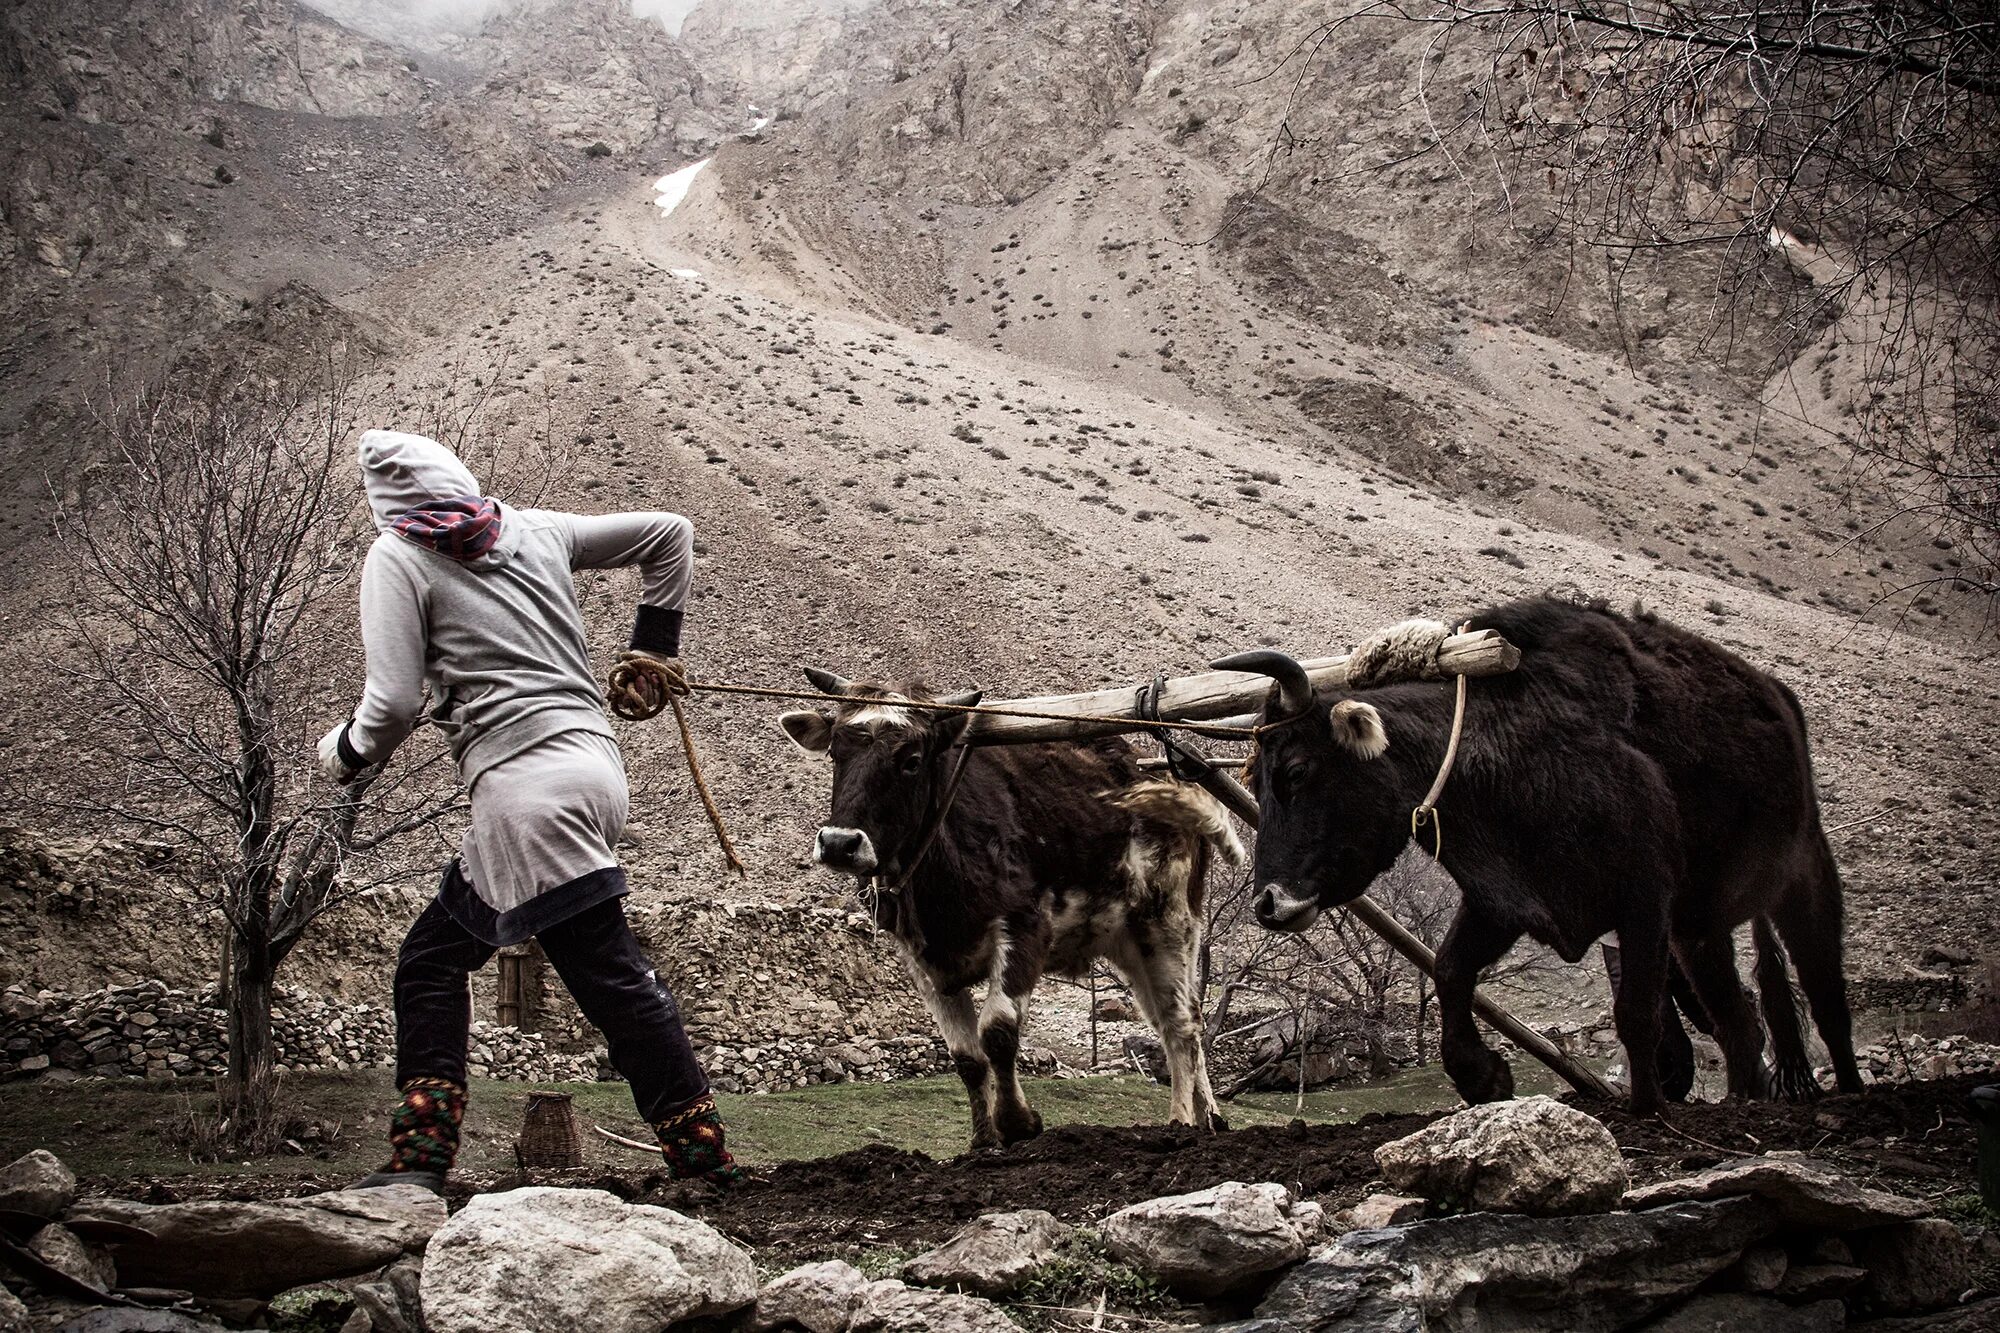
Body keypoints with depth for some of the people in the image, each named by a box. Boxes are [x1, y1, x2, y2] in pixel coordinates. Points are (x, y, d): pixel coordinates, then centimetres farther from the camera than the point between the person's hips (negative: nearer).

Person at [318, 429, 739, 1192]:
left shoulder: (398, 557, 1)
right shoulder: (534, 529, 18)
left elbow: (393, 704, -7)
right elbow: (669, 533, 24)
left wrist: (343, 754, 14)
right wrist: (654, 645, 30)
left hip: (527, 781, -7)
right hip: (593, 762, 7)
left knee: (612, 974, -5)